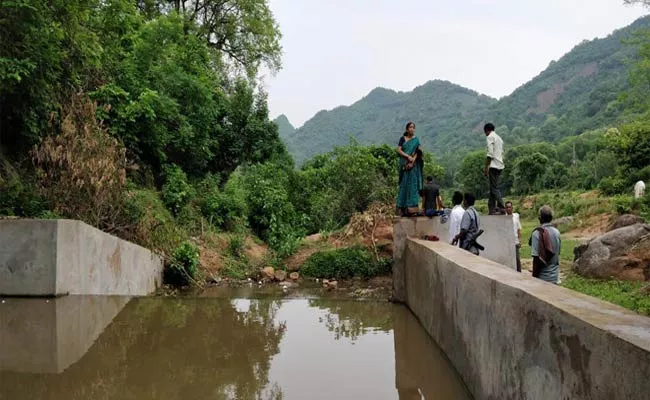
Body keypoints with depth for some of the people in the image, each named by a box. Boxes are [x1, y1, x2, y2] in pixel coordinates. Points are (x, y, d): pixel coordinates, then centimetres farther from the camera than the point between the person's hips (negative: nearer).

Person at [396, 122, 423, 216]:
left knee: (412, 184, -6)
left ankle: (412, 207, -8)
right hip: (404, 165, 0)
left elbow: (417, 153, -1)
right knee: (404, 184, -1)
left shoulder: (416, 140, 7)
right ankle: (404, 208, -1)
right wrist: (408, 156, -17)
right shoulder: (403, 139, 7)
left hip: (413, 165, 0)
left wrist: (412, 162, -15)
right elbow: (399, 150, -4)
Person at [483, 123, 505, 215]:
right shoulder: (499, 138, 22)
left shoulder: (490, 137, -4)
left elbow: (490, 154, -14)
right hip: (500, 166, 9)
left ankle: (501, 208, -17)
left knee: (495, 188, -10)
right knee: (493, 188, 11)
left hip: (494, 165, -9)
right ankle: (492, 210, 12)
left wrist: (486, 167, -13)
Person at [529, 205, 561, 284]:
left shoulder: (537, 233, -15)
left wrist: (534, 277, -8)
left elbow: (536, 258, -16)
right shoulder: (556, 232, 3)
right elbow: (558, 252, 12)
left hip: (543, 276, -5)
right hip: (555, 275, 5)